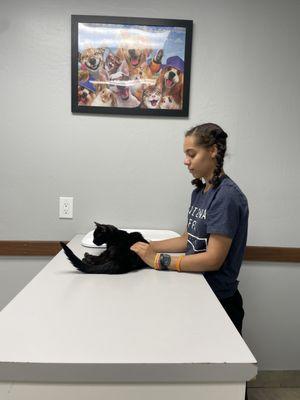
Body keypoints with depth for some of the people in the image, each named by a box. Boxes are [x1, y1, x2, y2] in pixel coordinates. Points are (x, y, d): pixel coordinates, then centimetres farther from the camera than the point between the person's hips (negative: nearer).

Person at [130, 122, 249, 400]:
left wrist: (158, 260, -24)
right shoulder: (199, 191, 5)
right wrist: (149, 246, -4)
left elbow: (213, 259, -25)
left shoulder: (227, 197, -21)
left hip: (218, 299, -7)